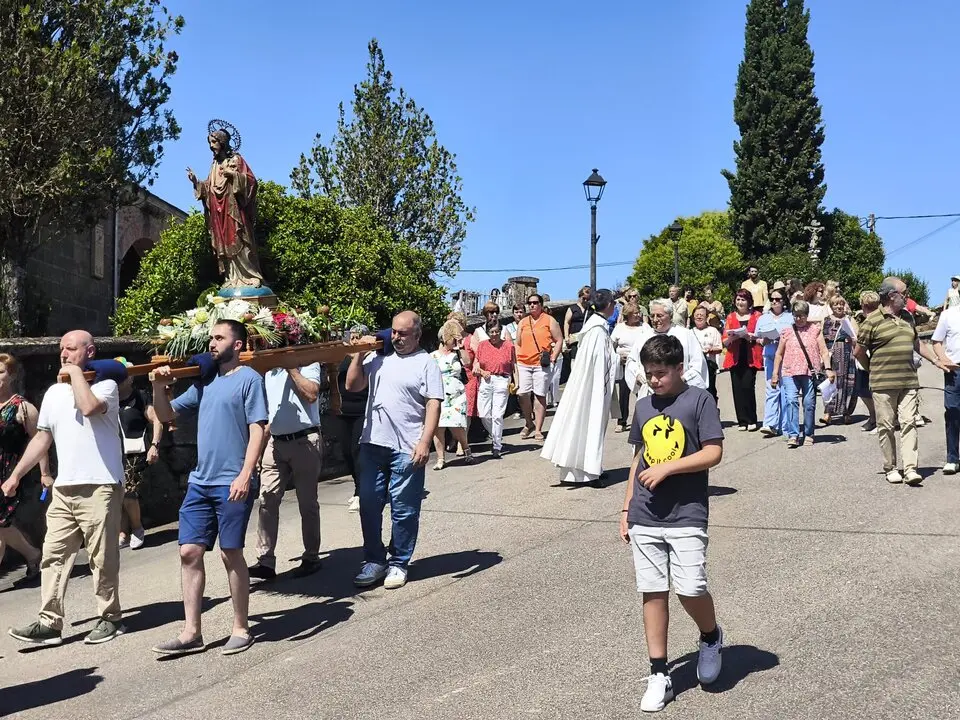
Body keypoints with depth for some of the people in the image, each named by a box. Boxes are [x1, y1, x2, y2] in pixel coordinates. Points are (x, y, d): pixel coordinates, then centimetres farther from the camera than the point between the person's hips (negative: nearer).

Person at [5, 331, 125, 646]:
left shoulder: (105, 385, -4)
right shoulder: (54, 392, 16)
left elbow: (89, 407, -27)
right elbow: (42, 439, 21)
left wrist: (76, 372, -13)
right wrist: (15, 475, 17)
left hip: (99, 487, -7)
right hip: (63, 489, 7)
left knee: (102, 558, 1)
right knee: (53, 556, 5)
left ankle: (110, 618, 12)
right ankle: (50, 623, 9)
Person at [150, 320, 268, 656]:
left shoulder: (249, 379, -4)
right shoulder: (205, 382, 15)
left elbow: (258, 430, -11)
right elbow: (166, 415, 20)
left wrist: (245, 475, -19)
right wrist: (159, 387, 1)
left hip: (233, 484, -6)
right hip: (200, 482, 7)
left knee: (231, 554, 0)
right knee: (189, 552, 3)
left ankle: (241, 628, 14)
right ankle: (191, 633, 10)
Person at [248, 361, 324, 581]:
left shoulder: (308, 363, 0)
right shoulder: (268, 369, 17)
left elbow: (311, 394, -17)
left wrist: (291, 368, -14)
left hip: (304, 441, -5)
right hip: (275, 442, 5)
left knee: (307, 503, 3)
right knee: (267, 500, -5)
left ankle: (311, 558, 14)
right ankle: (265, 561, -5)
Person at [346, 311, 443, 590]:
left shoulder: (426, 363, -1)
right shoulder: (378, 357, 12)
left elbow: (433, 405, -8)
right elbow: (352, 385, 13)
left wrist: (424, 442, -17)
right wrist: (359, 355, 3)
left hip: (407, 449, -5)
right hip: (372, 444, 5)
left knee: (404, 510, 3)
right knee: (369, 504, 9)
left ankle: (398, 563, 17)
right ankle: (374, 560, 22)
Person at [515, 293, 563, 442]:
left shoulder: (549, 320, 5)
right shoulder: (523, 322, 16)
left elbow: (559, 340, 3)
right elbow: (518, 344, 21)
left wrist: (553, 358, -6)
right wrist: (516, 358, 7)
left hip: (542, 364, -3)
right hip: (523, 364, 3)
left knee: (540, 396, -3)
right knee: (523, 394, -6)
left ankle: (538, 430, 2)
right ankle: (529, 424, 14)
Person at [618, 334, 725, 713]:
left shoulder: (699, 400, -4)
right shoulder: (643, 406, 12)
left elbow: (713, 453, -10)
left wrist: (667, 468, -17)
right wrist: (627, 509, 15)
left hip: (686, 515, -5)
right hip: (645, 518, 5)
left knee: (690, 589, -11)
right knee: (652, 593, 5)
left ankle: (711, 637, 23)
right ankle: (659, 675, 15)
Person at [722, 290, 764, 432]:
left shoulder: (756, 316, 6)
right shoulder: (730, 317, 13)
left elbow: (762, 339, 2)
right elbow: (725, 342, 10)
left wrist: (750, 337, -14)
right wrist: (732, 337, -10)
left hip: (750, 358, -3)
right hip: (735, 358, 3)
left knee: (748, 387, -12)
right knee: (737, 389, -1)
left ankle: (751, 420, -1)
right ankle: (742, 421, 6)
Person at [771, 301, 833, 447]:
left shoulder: (815, 330, 9)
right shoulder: (786, 332, 11)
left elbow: (824, 351, 4)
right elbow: (779, 354, 13)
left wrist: (828, 368, -9)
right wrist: (775, 373, 9)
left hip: (810, 372, 0)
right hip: (790, 372, 0)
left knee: (809, 403, 1)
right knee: (791, 400, -14)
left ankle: (808, 435, 14)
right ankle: (793, 435, -16)